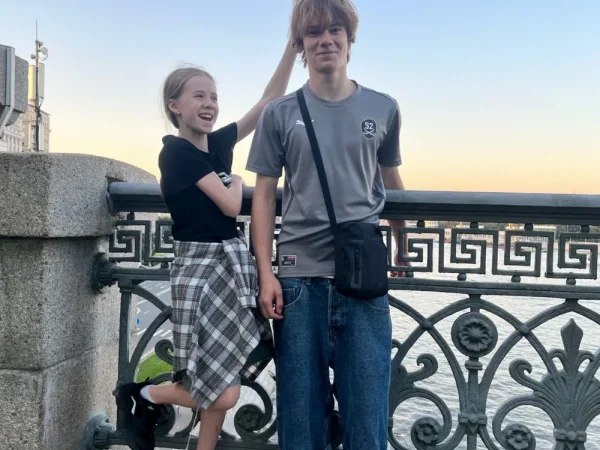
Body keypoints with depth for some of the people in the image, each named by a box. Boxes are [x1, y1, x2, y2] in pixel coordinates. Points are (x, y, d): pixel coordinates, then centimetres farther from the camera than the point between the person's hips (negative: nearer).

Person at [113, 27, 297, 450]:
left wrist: (294, 43, -1)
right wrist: (237, 181, 5)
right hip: (200, 266, -7)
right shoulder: (177, 152, -12)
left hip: (233, 261, 8)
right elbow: (231, 205, -17)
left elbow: (269, 101, 5)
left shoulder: (219, 144, 8)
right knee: (224, 394, -4)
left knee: (222, 387, 12)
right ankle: (142, 395, 18)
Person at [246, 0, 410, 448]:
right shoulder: (279, 114, 4)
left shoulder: (383, 109, 8)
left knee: (367, 413, 4)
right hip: (299, 276, 0)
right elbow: (264, 196, 4)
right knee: (300, 408, 7)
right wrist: (266, 274, -4)